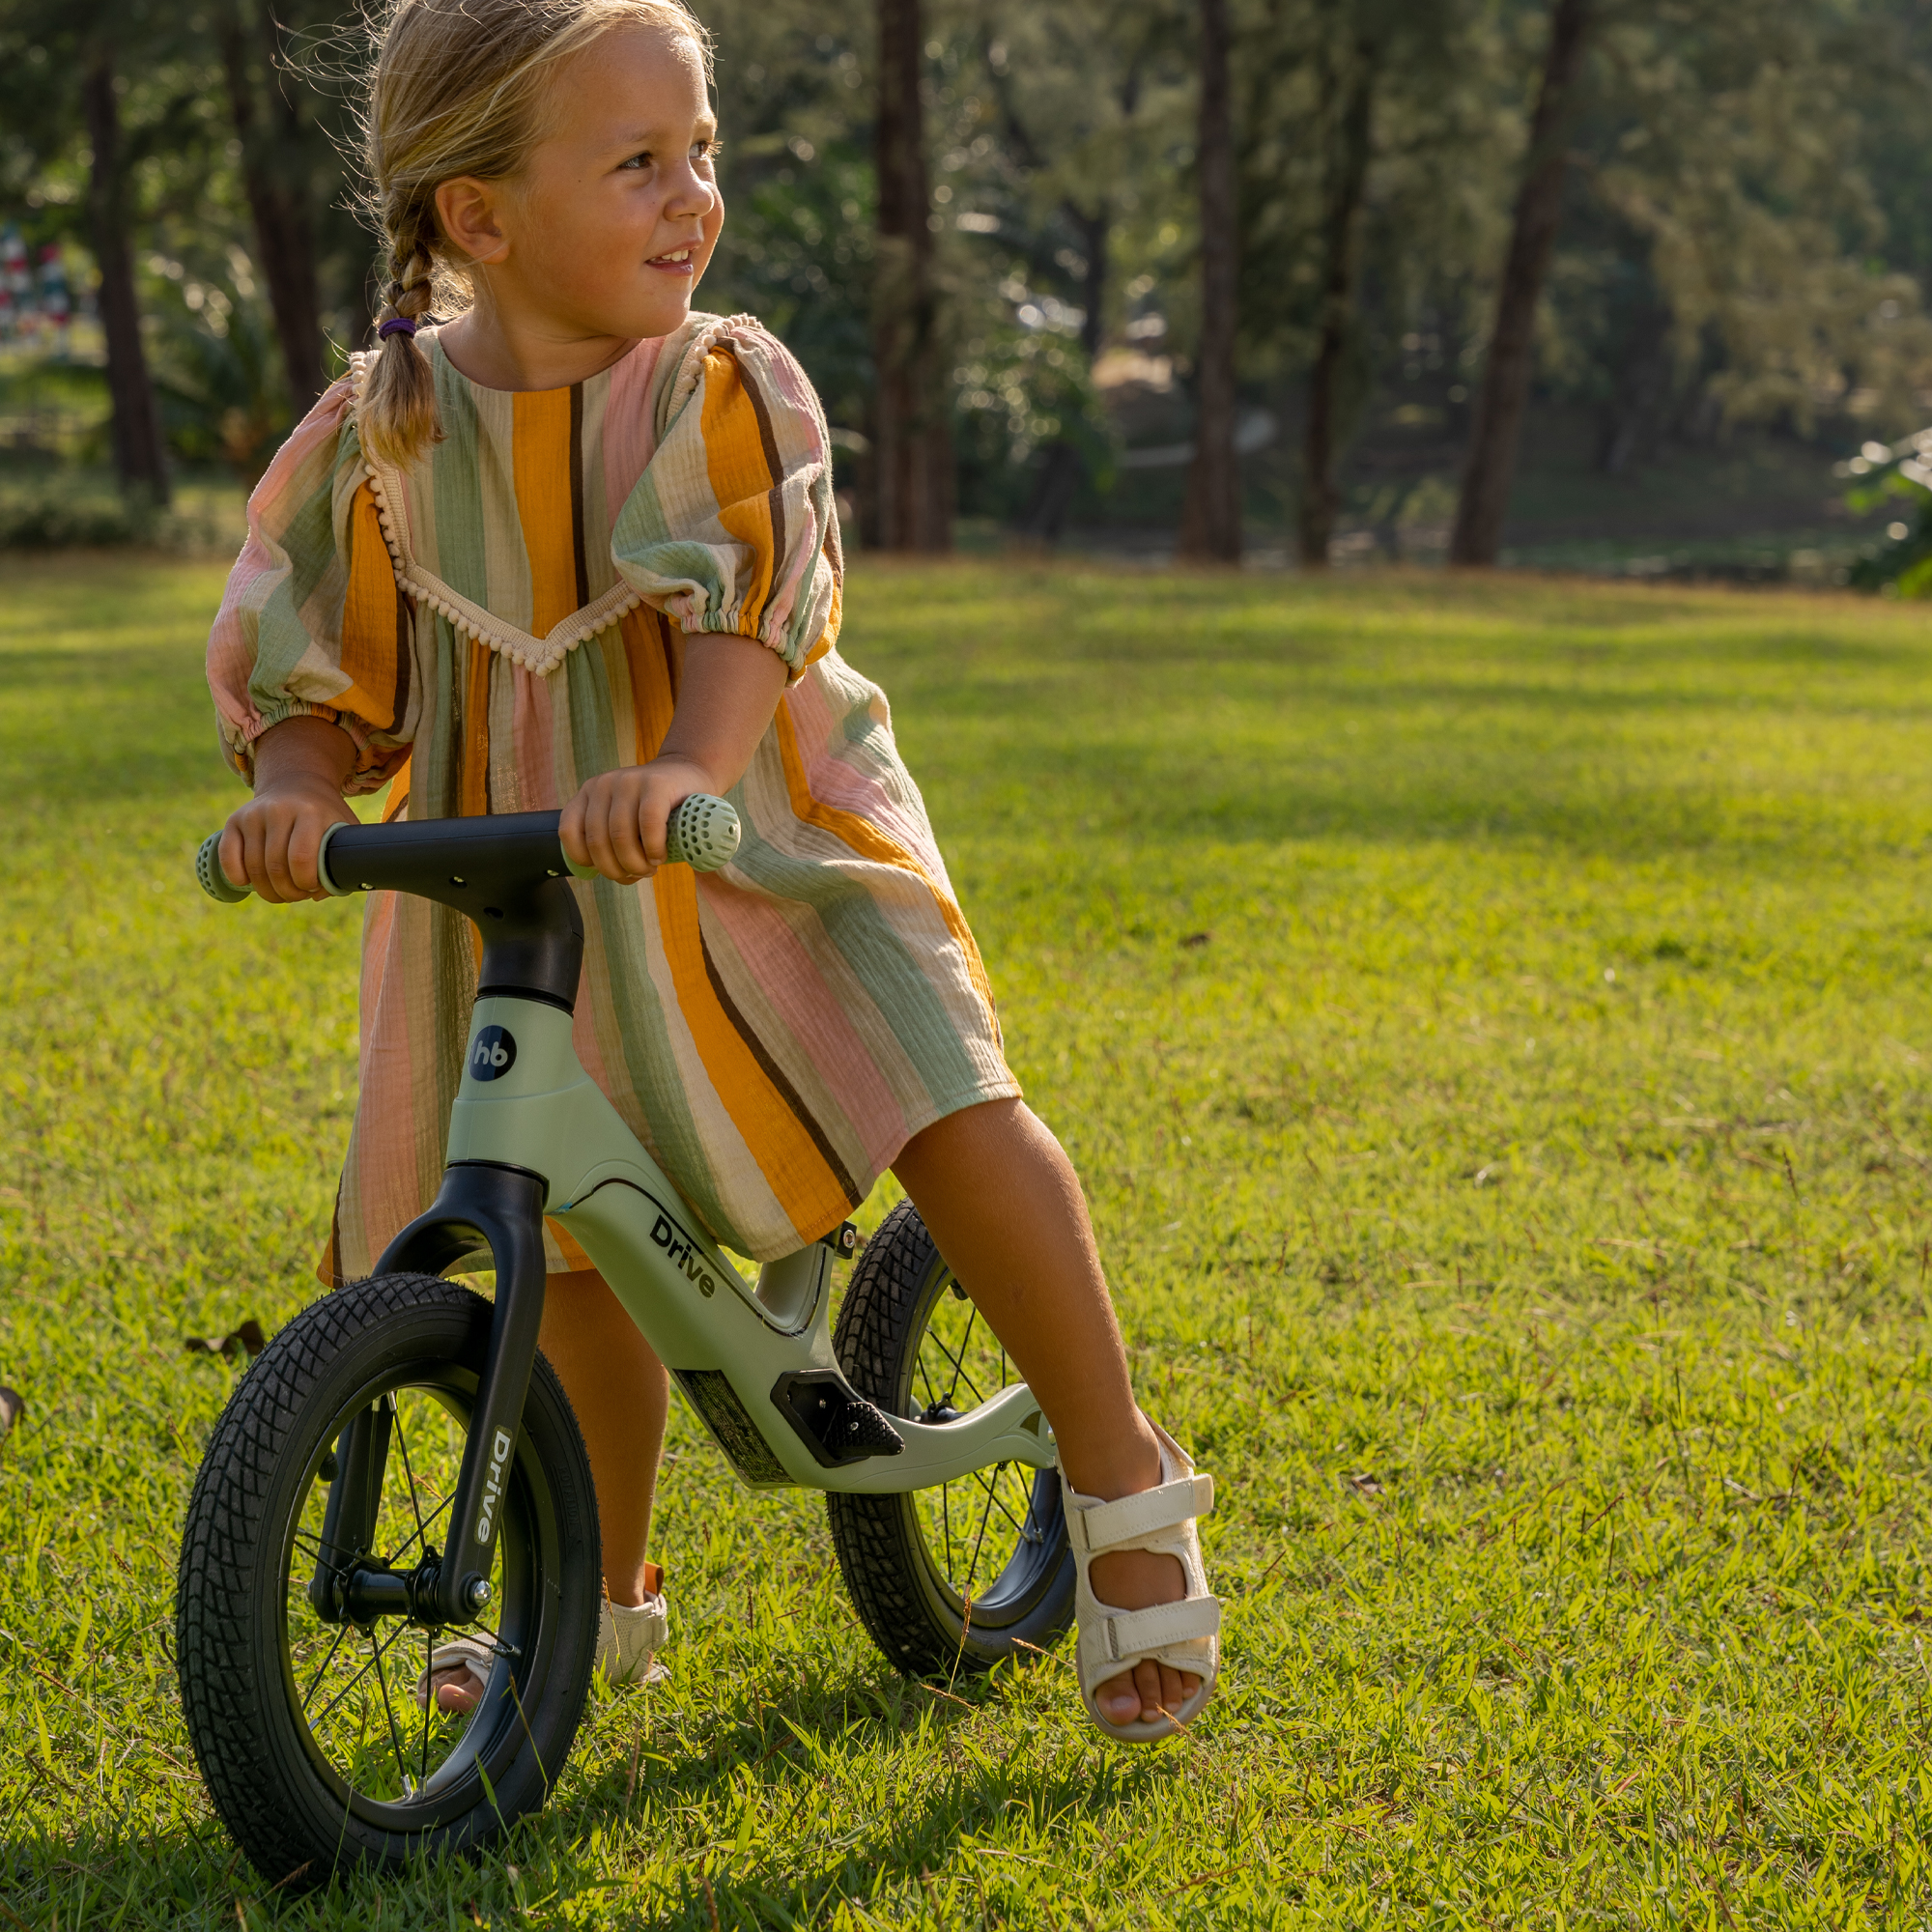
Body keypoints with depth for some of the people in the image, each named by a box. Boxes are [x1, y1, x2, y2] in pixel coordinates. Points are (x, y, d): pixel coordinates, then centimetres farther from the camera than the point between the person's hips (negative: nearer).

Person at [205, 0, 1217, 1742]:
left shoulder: (732, 388, -11)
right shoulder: (388, 430, -7)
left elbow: (754, 613, -24)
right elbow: (317, 668, -4)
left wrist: (682, 767, -43)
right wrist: (295, 795, -26)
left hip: (760, 838, -2)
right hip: (511, 886, 2)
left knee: (950, 1107, -22)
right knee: (578, 1252, 12)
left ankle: (1119, 1479, -4)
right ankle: (605, 1593, 33)